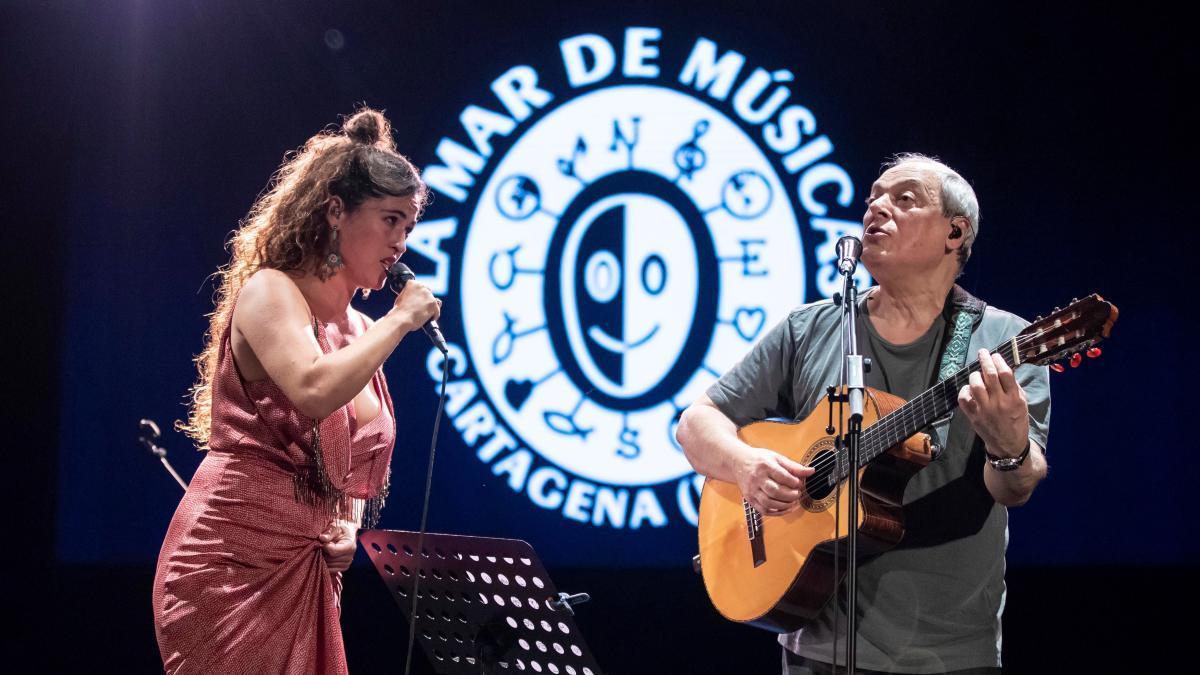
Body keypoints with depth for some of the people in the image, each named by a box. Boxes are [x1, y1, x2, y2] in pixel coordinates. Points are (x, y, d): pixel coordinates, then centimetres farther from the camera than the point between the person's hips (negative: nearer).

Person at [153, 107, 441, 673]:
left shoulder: (361, 332, 15)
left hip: (306, 575, 8)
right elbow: (314, 390, -28)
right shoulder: (269, 292, -7)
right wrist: (400, 321, -15)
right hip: (235, 563, -8)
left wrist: (348, 528, 3)